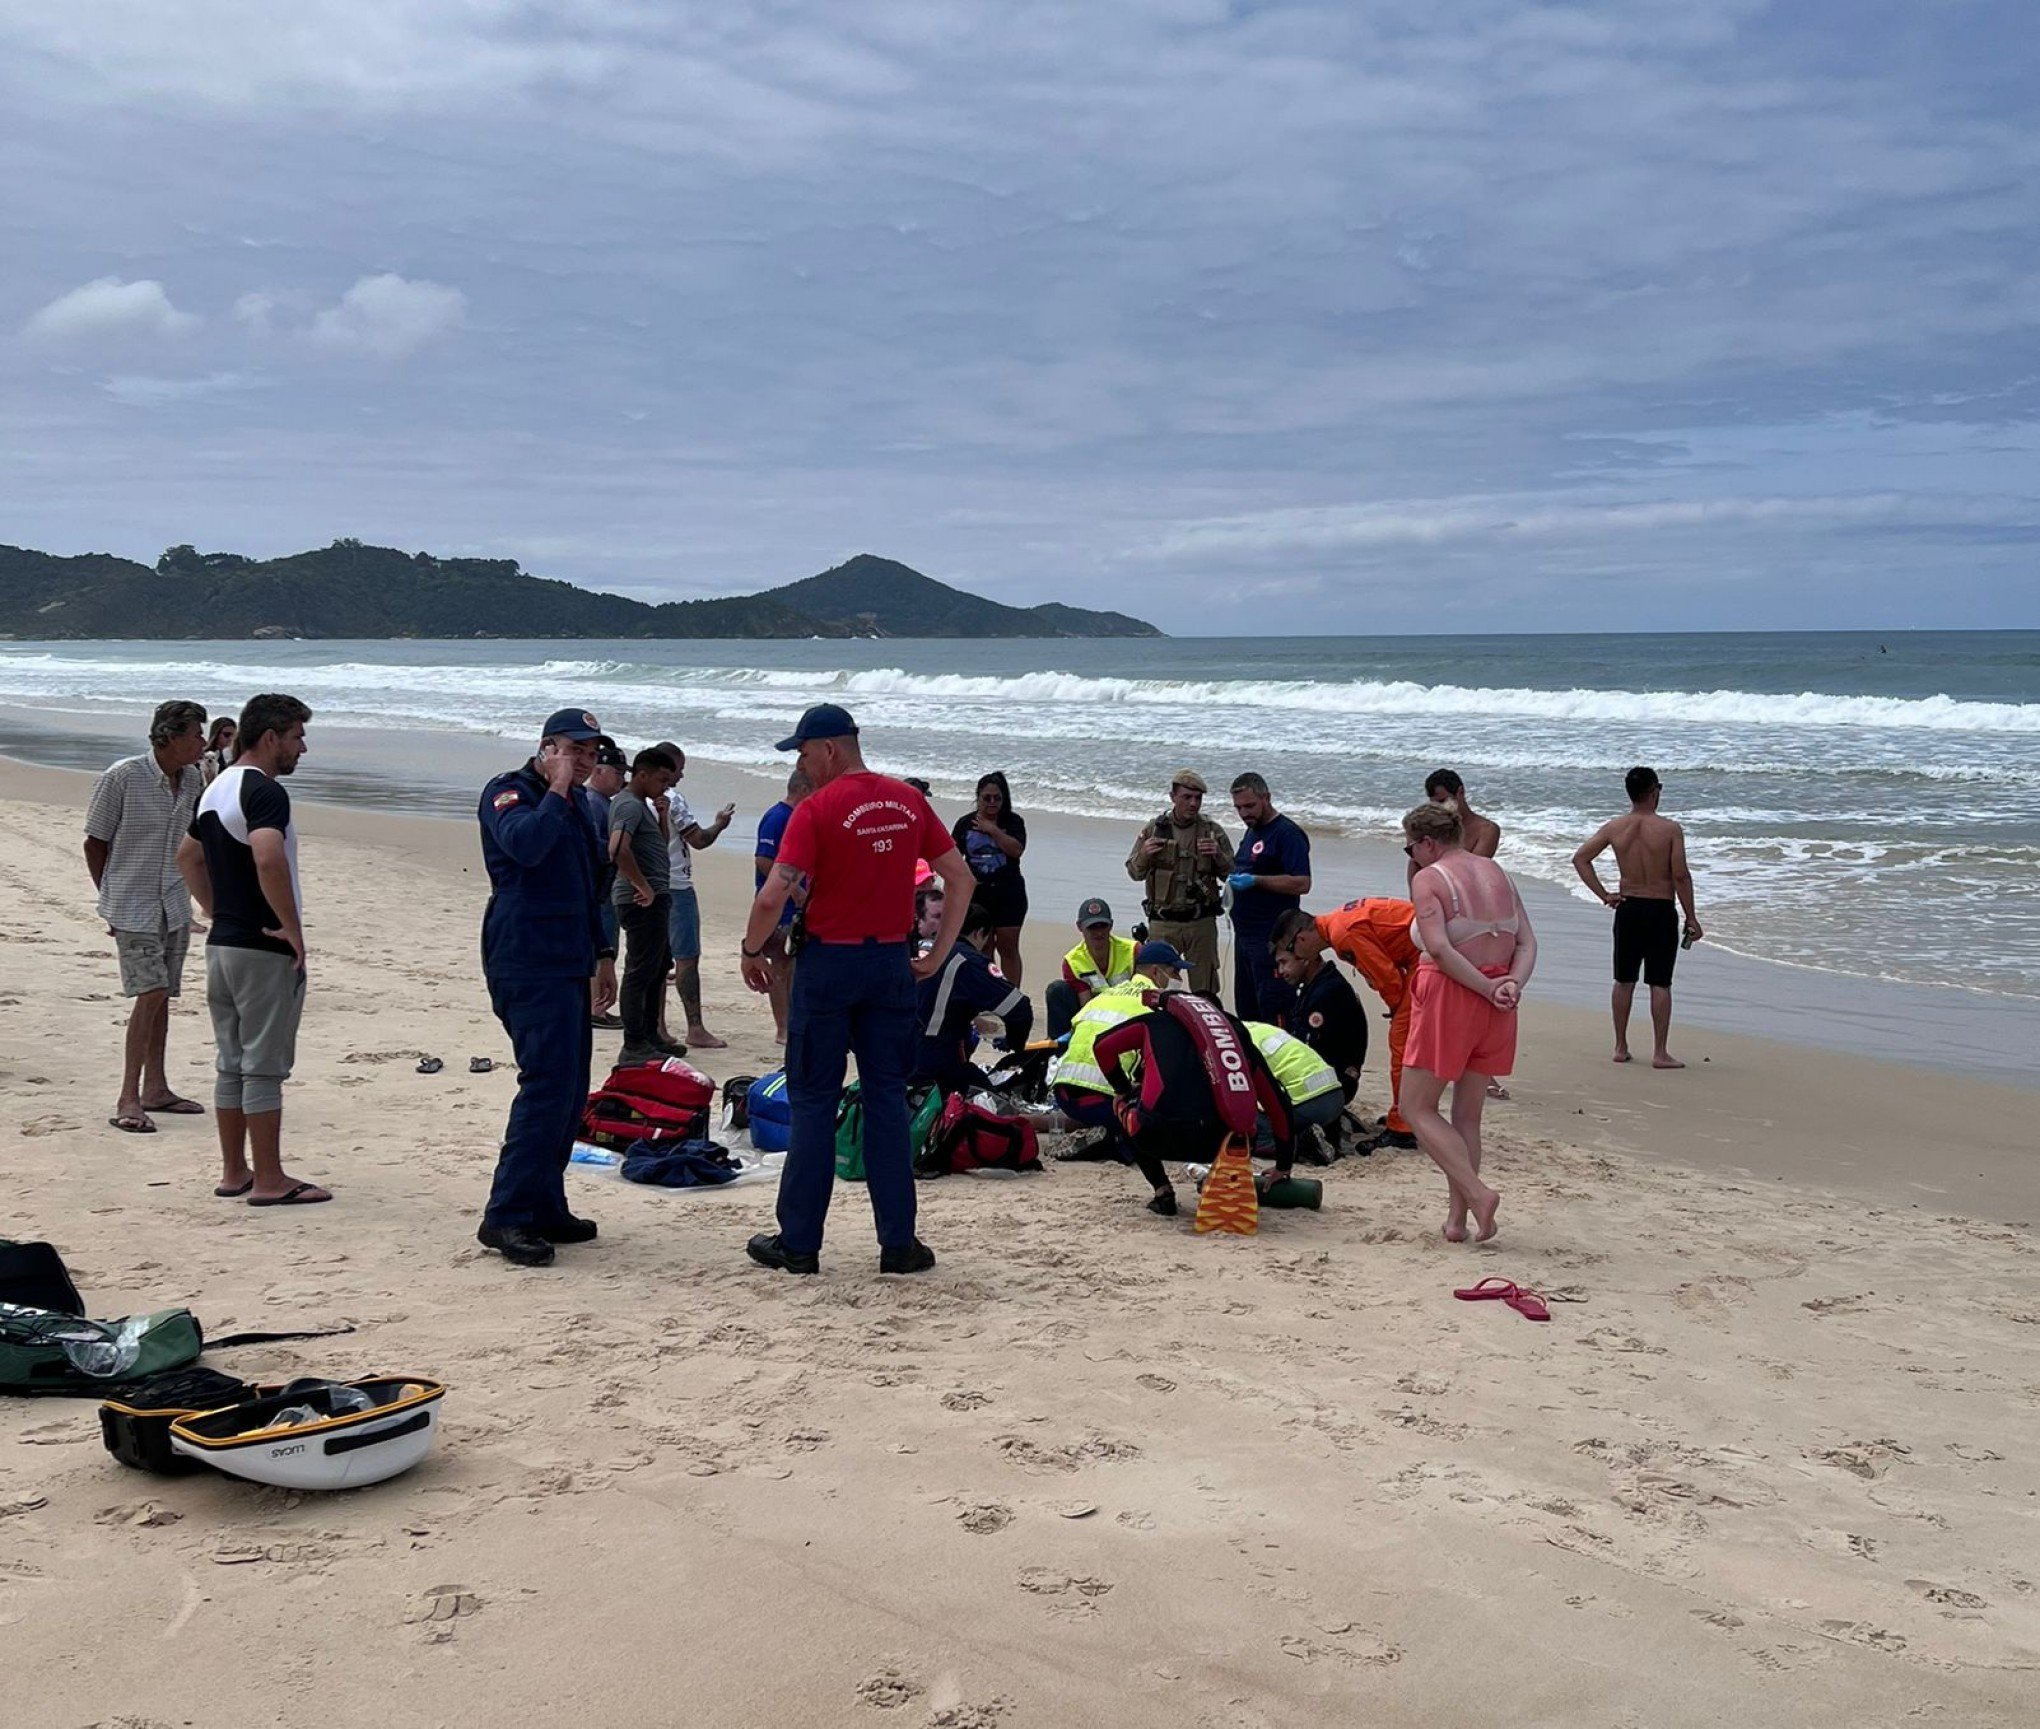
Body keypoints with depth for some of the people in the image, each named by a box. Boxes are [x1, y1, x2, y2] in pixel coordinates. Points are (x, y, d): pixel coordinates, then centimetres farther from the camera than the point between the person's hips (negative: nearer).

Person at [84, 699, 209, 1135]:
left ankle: (155, 1088, 22)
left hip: (174, 906, 6)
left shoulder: (191, 779, 4)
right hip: (133, 907, -6)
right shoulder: (122, 777, -14)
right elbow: (95, 843, -5)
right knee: (150, 992, -15)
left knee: (161, 994, 11)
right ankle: (128, 1100, -11)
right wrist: (110, 898, 1)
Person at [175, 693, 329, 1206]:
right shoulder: (264, 791, -17)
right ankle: (269, 1181, 3)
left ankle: (234, 1172, 20)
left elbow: (187, 855, 26)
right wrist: (293, 927, -23)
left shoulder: (216, 789, 13)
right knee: (264, 1067, -3)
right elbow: (269, 859, -33)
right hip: (264, 948, -9)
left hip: (221, 943, 9)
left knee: (231, 1063, 14)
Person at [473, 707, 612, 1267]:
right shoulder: (509, 792, -7)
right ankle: (505, 1216, -14)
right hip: (528, 964, -10)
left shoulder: (576, 805, 20)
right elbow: (525, 844, -29)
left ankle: (544, 1208, 17)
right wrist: (557, 791, -18)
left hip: (566, 964, 10)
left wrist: (598, 954, 27)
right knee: (548, 1085, -16)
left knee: (569, 1092, 10)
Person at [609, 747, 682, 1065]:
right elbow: (618, 849, -31)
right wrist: (644, 888, -25)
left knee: (659, 966, 19)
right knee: (640, 972, -6)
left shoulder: (641, 805, 18)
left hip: (654, 898, 11)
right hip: (643, 902, -11)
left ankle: (650, 1036, 29)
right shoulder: (630, 805, -15)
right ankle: (634, 1046, -1)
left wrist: (662, 818, 8)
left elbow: (660, 845, 27)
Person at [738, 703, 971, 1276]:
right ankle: (899, 1242, 10)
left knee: (813, 1103, 5)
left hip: (829, 964, -4)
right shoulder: (908, 801, 5)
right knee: (887, 1100, 10)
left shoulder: (817, 809, -12)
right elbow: (961, 878, 9)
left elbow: (773, 896, -19)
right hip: (892, 962, 4)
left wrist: (752, 953, -3)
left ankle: (798, 1242, 11)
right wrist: (938, 953, 13)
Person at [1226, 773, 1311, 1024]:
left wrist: (1255, 881, -24)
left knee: (1275, 1012, -8)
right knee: (1246, 1012, 14)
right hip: (1244, 936, 10)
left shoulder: (1287, 834, -13)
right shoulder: (1251, 831, 17)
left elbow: (1301, 883, -21)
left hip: (1272, 940, -10)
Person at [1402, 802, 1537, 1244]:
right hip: (1496, 1008, 7)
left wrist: (1487, 988, -16)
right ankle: (1457, 1217, 13)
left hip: (1448, 996, -7)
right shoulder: (1497, 873, 13)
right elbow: (1527, 943, 5)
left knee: (1417, 1107, 4)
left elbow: (1439, 948, -21)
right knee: (1467, 1114, 14)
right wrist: (1512, 985, -8)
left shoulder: (1428, 879, -8)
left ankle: (1477, 1193, -10)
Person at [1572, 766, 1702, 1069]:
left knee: (1624, 981, 13)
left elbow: (1580, 858, -1)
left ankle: (1621, 1047, 19)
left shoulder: (1615, 828, -1)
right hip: (1661, 911, -3)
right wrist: (1691, 918, -5)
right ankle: (1660, 1053, 2)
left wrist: (1603, 894, 3)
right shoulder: (1670, 829, -12)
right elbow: (1681, 876, -12)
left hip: (1627, 908, 3)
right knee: (1660, 983, 1)